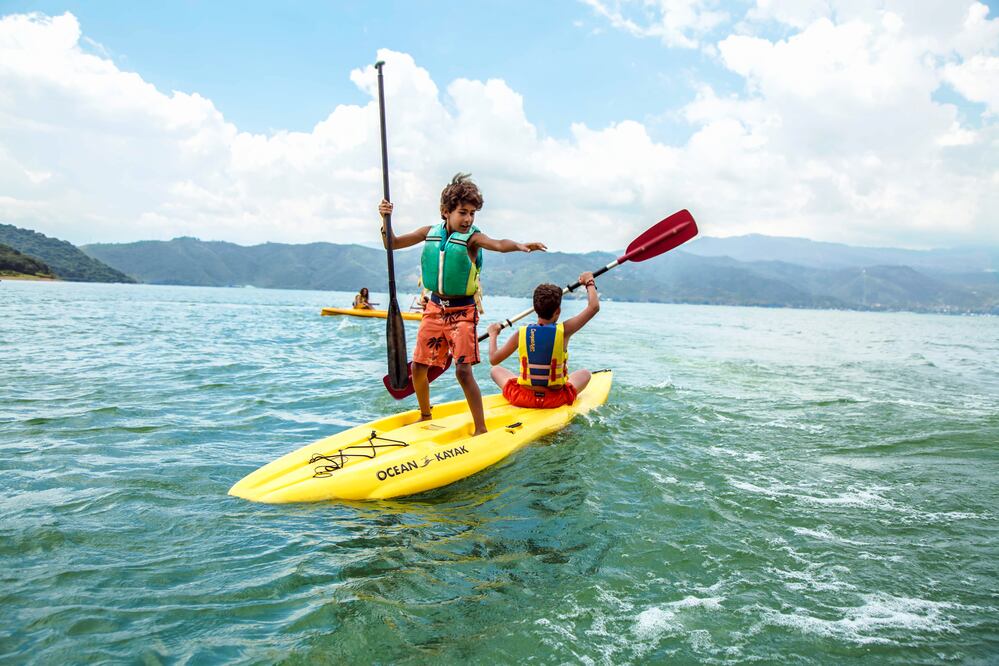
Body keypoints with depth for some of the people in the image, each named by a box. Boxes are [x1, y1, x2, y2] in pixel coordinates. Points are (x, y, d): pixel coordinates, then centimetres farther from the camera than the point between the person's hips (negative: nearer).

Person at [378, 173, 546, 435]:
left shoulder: (472, 237, -11)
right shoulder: (431, 232, 3)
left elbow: (498, 244, -33)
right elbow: (392, 243, 8)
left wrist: (519, 245, -54)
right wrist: (386, 220, -11)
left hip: (462, 311, -5)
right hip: (434, 308, 5)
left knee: (463, 371, -14)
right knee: (418, 367, 11)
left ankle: (481, 429, -3)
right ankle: (425, 416, 35)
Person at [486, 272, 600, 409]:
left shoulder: (522, 333, -10)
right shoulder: (564, 331, -14)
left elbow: (493, 359, 0)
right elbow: (594, 306, -5)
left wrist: (493, 335, 17)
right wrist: (589, 282, 11)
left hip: (522, 399, 0)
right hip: (555, 400, 0)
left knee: (496, 370, 25)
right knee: (585, 373, 26)